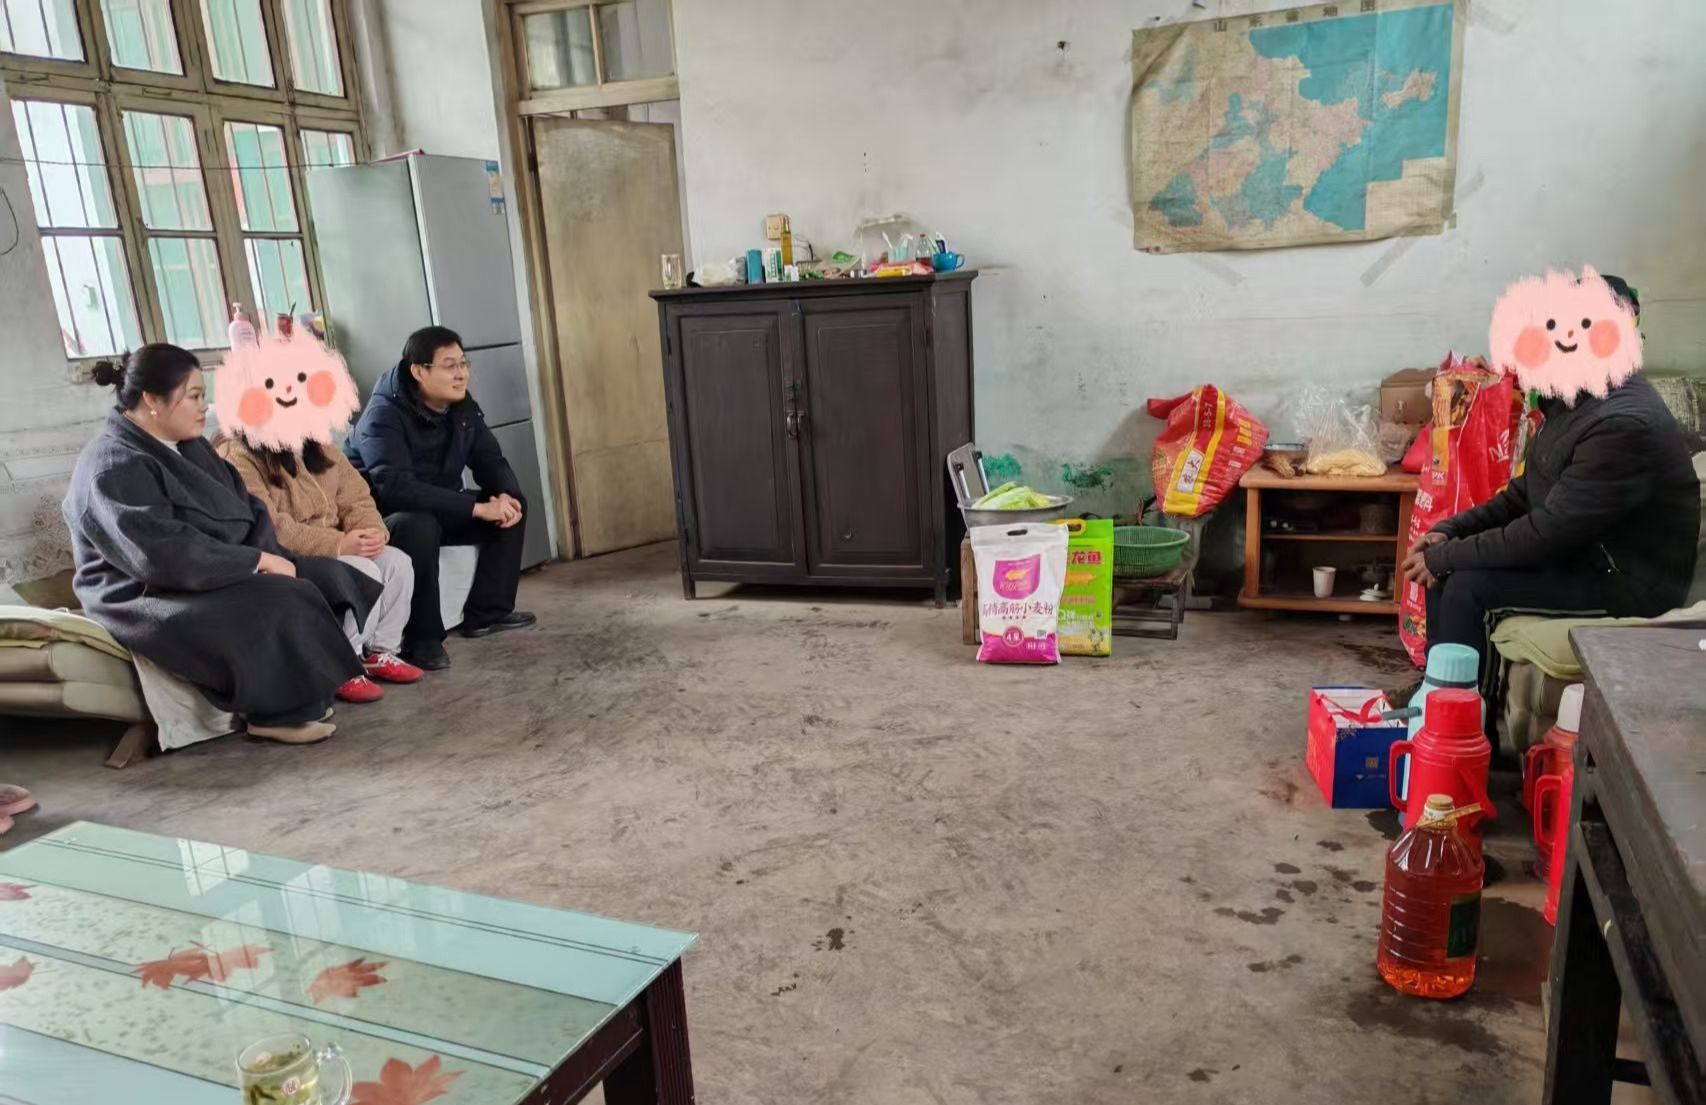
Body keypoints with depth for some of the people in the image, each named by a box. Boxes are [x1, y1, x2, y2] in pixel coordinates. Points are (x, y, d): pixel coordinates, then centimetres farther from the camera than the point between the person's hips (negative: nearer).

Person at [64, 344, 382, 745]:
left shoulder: (188, 446, 11)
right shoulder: (114, 468, -18)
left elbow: (247, 509, 9)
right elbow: (165, 554, -29)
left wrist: (266, 556, -11)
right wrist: (258, 561, -23)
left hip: (215, 573, 9)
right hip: (150, 595, -9)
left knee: (328, 576, -6)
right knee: (281, 603, -29)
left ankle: (305, 690, -4)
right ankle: (280, 711, -13)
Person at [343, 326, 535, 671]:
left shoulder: (463, 407, -3)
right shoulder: (384, 416, -26)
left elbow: (490, 460, 1)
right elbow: (396, 487, -39)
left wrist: (506, 495, -25)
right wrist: (478, 507, -42)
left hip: (438, 509, 8)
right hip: (379, 517, -8)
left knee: (512, 506, -5)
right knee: (419, 526, -40)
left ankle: (486, 611, 1)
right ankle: (422, 638, -26)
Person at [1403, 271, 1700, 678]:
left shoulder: (1625, 424, -27)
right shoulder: (1575, 399, 4)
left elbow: (1547, 534, -28)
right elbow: (1524, 494, 12)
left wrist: (1444, 557, -21)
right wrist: (1449, 531, -1)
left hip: (1629, 581, -10)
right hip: (1584, 553, 10)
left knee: (1470, 586, -22)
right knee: (1444, 565, 2)